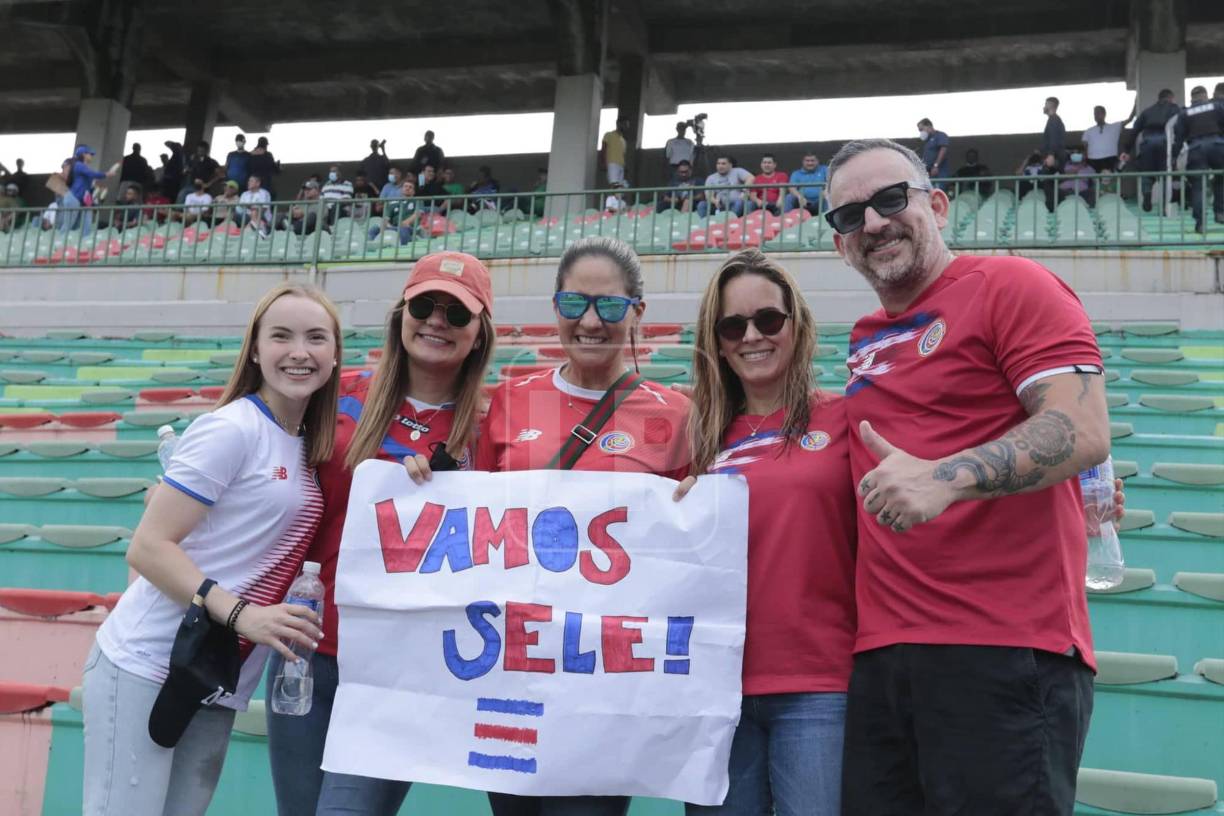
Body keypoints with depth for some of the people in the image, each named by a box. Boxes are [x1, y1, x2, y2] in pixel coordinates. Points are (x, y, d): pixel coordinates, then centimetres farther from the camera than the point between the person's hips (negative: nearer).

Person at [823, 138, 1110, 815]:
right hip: (880, 653, 7)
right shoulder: (864, 341, 18)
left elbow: (1083, 433, -14)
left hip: (1003, 651, -6)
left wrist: (944, 479, -26)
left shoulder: (1010, 287, -2)